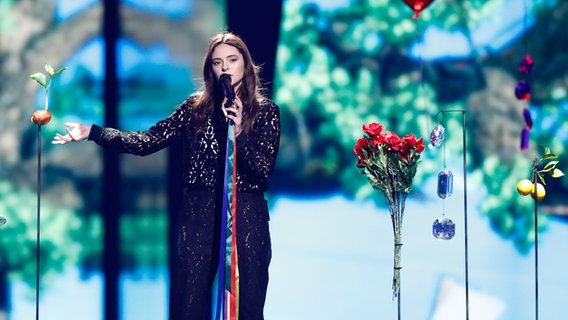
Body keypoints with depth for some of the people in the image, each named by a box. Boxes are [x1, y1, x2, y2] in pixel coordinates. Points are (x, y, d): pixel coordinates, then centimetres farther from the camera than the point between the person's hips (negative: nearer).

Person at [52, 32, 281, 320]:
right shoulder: (196, 107, 7)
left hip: (246, 216, -2)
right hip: (199, 213, 2)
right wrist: (92, 132, -7)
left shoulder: (266, 111, 3)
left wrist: (239, 134, -22)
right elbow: (146, 141, 1)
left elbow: (264, 168, -6)